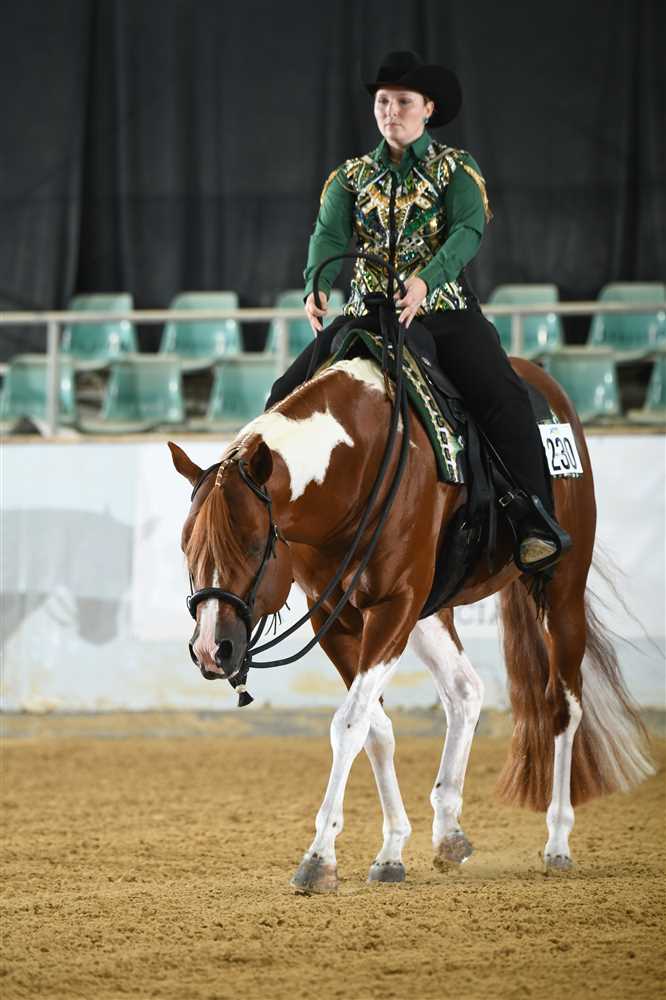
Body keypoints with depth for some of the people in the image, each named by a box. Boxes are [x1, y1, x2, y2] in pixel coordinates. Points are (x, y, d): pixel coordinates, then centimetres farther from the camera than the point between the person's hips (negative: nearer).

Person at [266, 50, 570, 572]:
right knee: (288, 395, -9)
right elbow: (330, 235, -4)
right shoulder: (352, 177, 12)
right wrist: (318, 286, -27)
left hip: (444, 309, -3)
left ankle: (535, 520, -23)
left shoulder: (456, 169, 3)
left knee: (503, 395, -25)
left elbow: (468, 231, -13)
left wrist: (425, 281, -33)